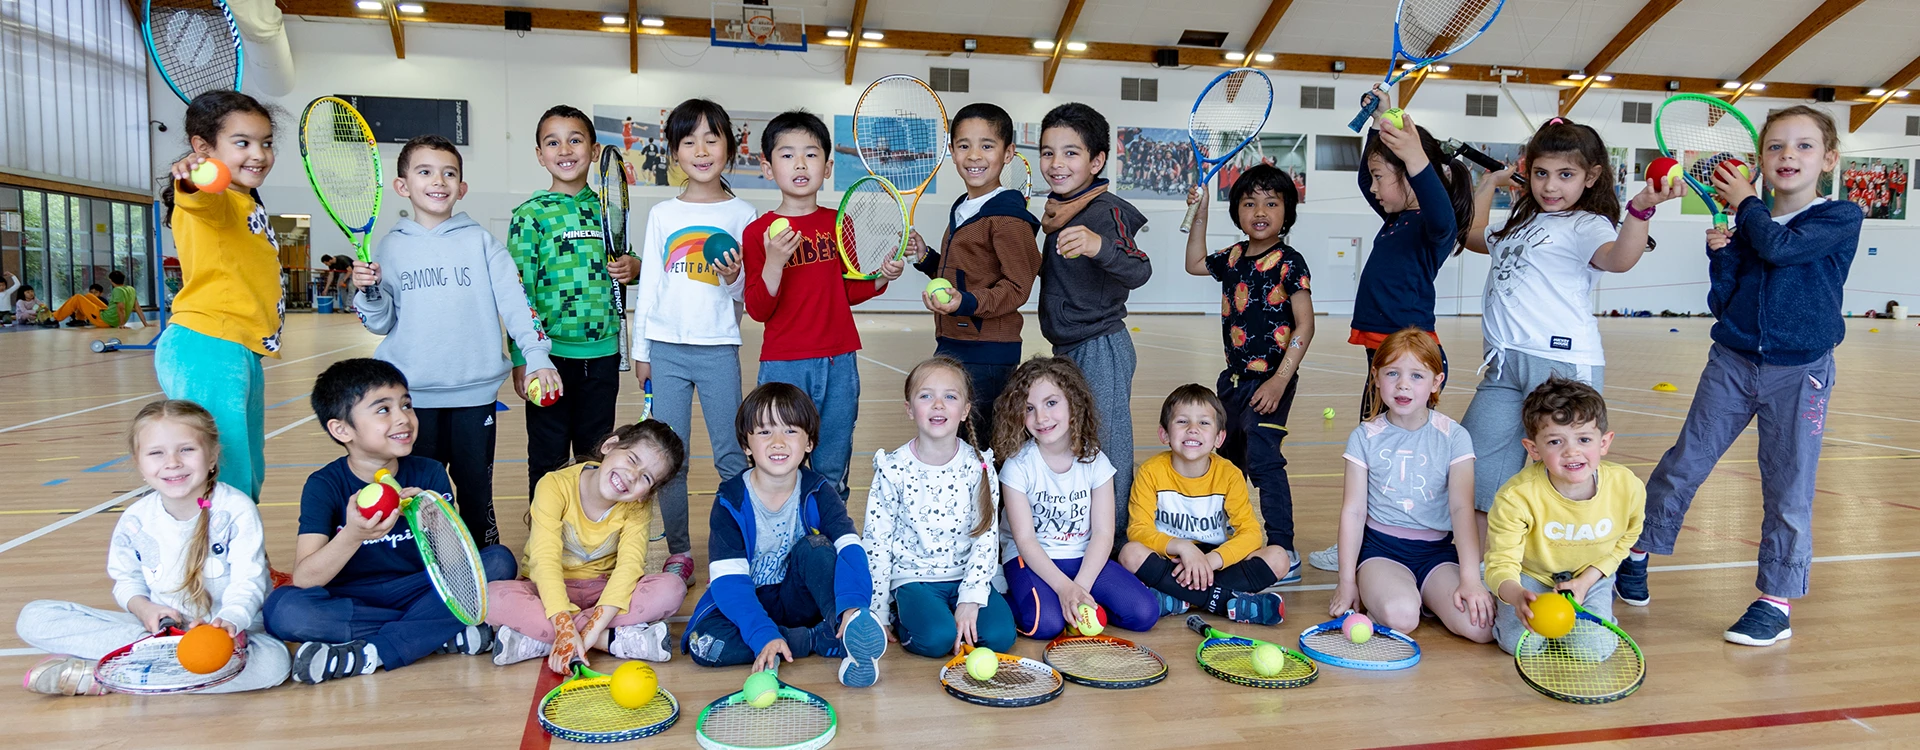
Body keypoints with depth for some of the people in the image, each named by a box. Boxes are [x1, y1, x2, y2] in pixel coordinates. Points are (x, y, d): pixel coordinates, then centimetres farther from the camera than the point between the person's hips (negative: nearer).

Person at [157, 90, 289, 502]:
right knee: (227, 487, -14)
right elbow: (202, 200, -37)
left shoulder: (247, 205, 20)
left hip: (243, 354, 10)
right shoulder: (217, 200, -11)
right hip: (208, 350, -10)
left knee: (248, 483, 18)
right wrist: (192, 180, -56)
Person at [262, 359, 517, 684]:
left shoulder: (430, 474, -2)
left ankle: (366, 654, -25)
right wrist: (353, 535, -35)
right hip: (349, 603, -1)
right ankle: (451, 637, -24)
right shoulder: (325, 485, -6)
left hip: (420, 594, 1)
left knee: (498, 561, -21)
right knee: (282, 608, -31)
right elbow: (303, 579, -18)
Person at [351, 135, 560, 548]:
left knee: (477, 490, 7)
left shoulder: (480, 242, 4)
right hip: (412, 394, 1)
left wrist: (538, 357, -13)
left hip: (474, 392, -1)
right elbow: (382, 323, 9)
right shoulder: (391, 247, 7)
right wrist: (367, 292, -11)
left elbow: (514, 301, -3)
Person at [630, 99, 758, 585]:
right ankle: (678, 552, 15)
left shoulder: (741, 214, 4)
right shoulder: (662, 214, 8)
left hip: (719, 349, -1)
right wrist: (640, 351, 9)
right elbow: (649, 284, 11)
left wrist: (734, 279, -16)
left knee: (731, 456, -1)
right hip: (666, 349, 2)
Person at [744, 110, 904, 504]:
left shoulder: (838, 223, 7)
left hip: (839, 362, 3)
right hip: (784, 366, -3)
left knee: (833, 471, 11)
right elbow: (758, 310, -7)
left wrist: (881, 277, -1)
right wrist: (774, 263, -21)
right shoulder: (758, 232, -4)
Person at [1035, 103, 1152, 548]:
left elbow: (1139, 270, -35)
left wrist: (1100, 245, -53)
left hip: (1101, 352, -9)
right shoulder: (1059, 210, 10)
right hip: (1069, 350, 10)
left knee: (1105, 454, -4)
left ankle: (1116, 548, 7)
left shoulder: (1105, 211, -17)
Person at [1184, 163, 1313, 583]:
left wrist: (1281, 379, -21)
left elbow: (1305, 325, -15)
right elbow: (1195, 263, 28)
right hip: (1234, 377, 8)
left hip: (1270, 380, -7)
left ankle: (1283, 551, -8)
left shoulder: (1289, 263, -11)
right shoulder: (1233, 258, 8)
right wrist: (1199, 213, 19)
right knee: (1226, 457, 15)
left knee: (1262, 457, -14)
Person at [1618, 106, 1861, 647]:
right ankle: (1636, 551, 20)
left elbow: (1780, 247, -23)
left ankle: (1776, 604, 13)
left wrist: (1744, 202, -6)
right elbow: (1722, 304, 6)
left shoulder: (1841, 219, -3)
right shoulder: (1748, 225, 7)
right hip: (1732, 362, 3)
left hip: (1799, 373, -3)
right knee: (1683, 464, 5)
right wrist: (1720, 255, -10)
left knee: (1787, 490, 2)